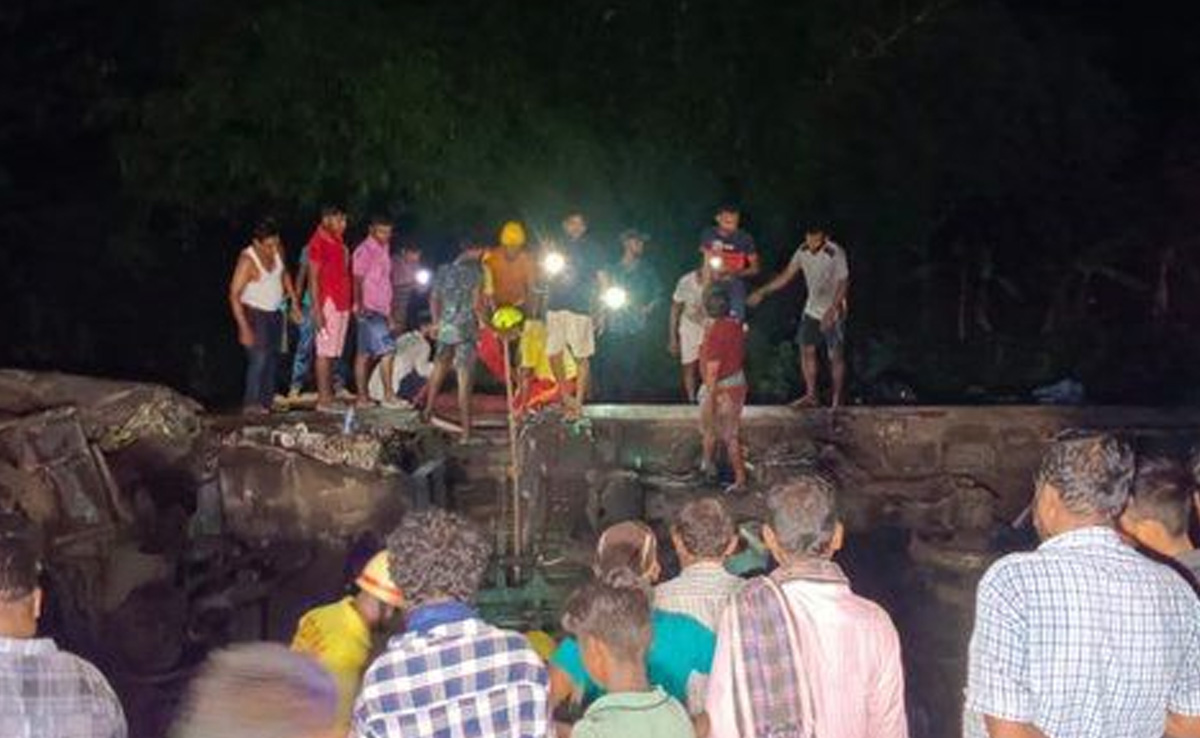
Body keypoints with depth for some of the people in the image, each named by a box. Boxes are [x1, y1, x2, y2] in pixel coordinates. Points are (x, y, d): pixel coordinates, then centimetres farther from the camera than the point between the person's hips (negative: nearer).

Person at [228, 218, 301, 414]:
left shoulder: (278, 251, -3)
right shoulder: (248, 260, -22)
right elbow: (234, 295, -22)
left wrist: (294, 302, 14)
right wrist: (244, 328, -27)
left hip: (275, 313, 7)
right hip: (255, 314, -7)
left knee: (272, 359, 6)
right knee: (259, 358, -17)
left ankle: (267, 402, 11)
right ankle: (252, 404, -14)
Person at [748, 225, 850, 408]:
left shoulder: (836, 254, -21)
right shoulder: (803, 251, -3)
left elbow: (843, 284, -19)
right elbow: (787, 275, 5)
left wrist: (831, 311, -27)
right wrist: (762, 292, 2)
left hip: (833, 312, -6)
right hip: (812, 309, 6)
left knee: (835, 355, -1)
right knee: (806, 350, 6)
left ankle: (838, 399, 10)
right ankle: (811, 395, 17)